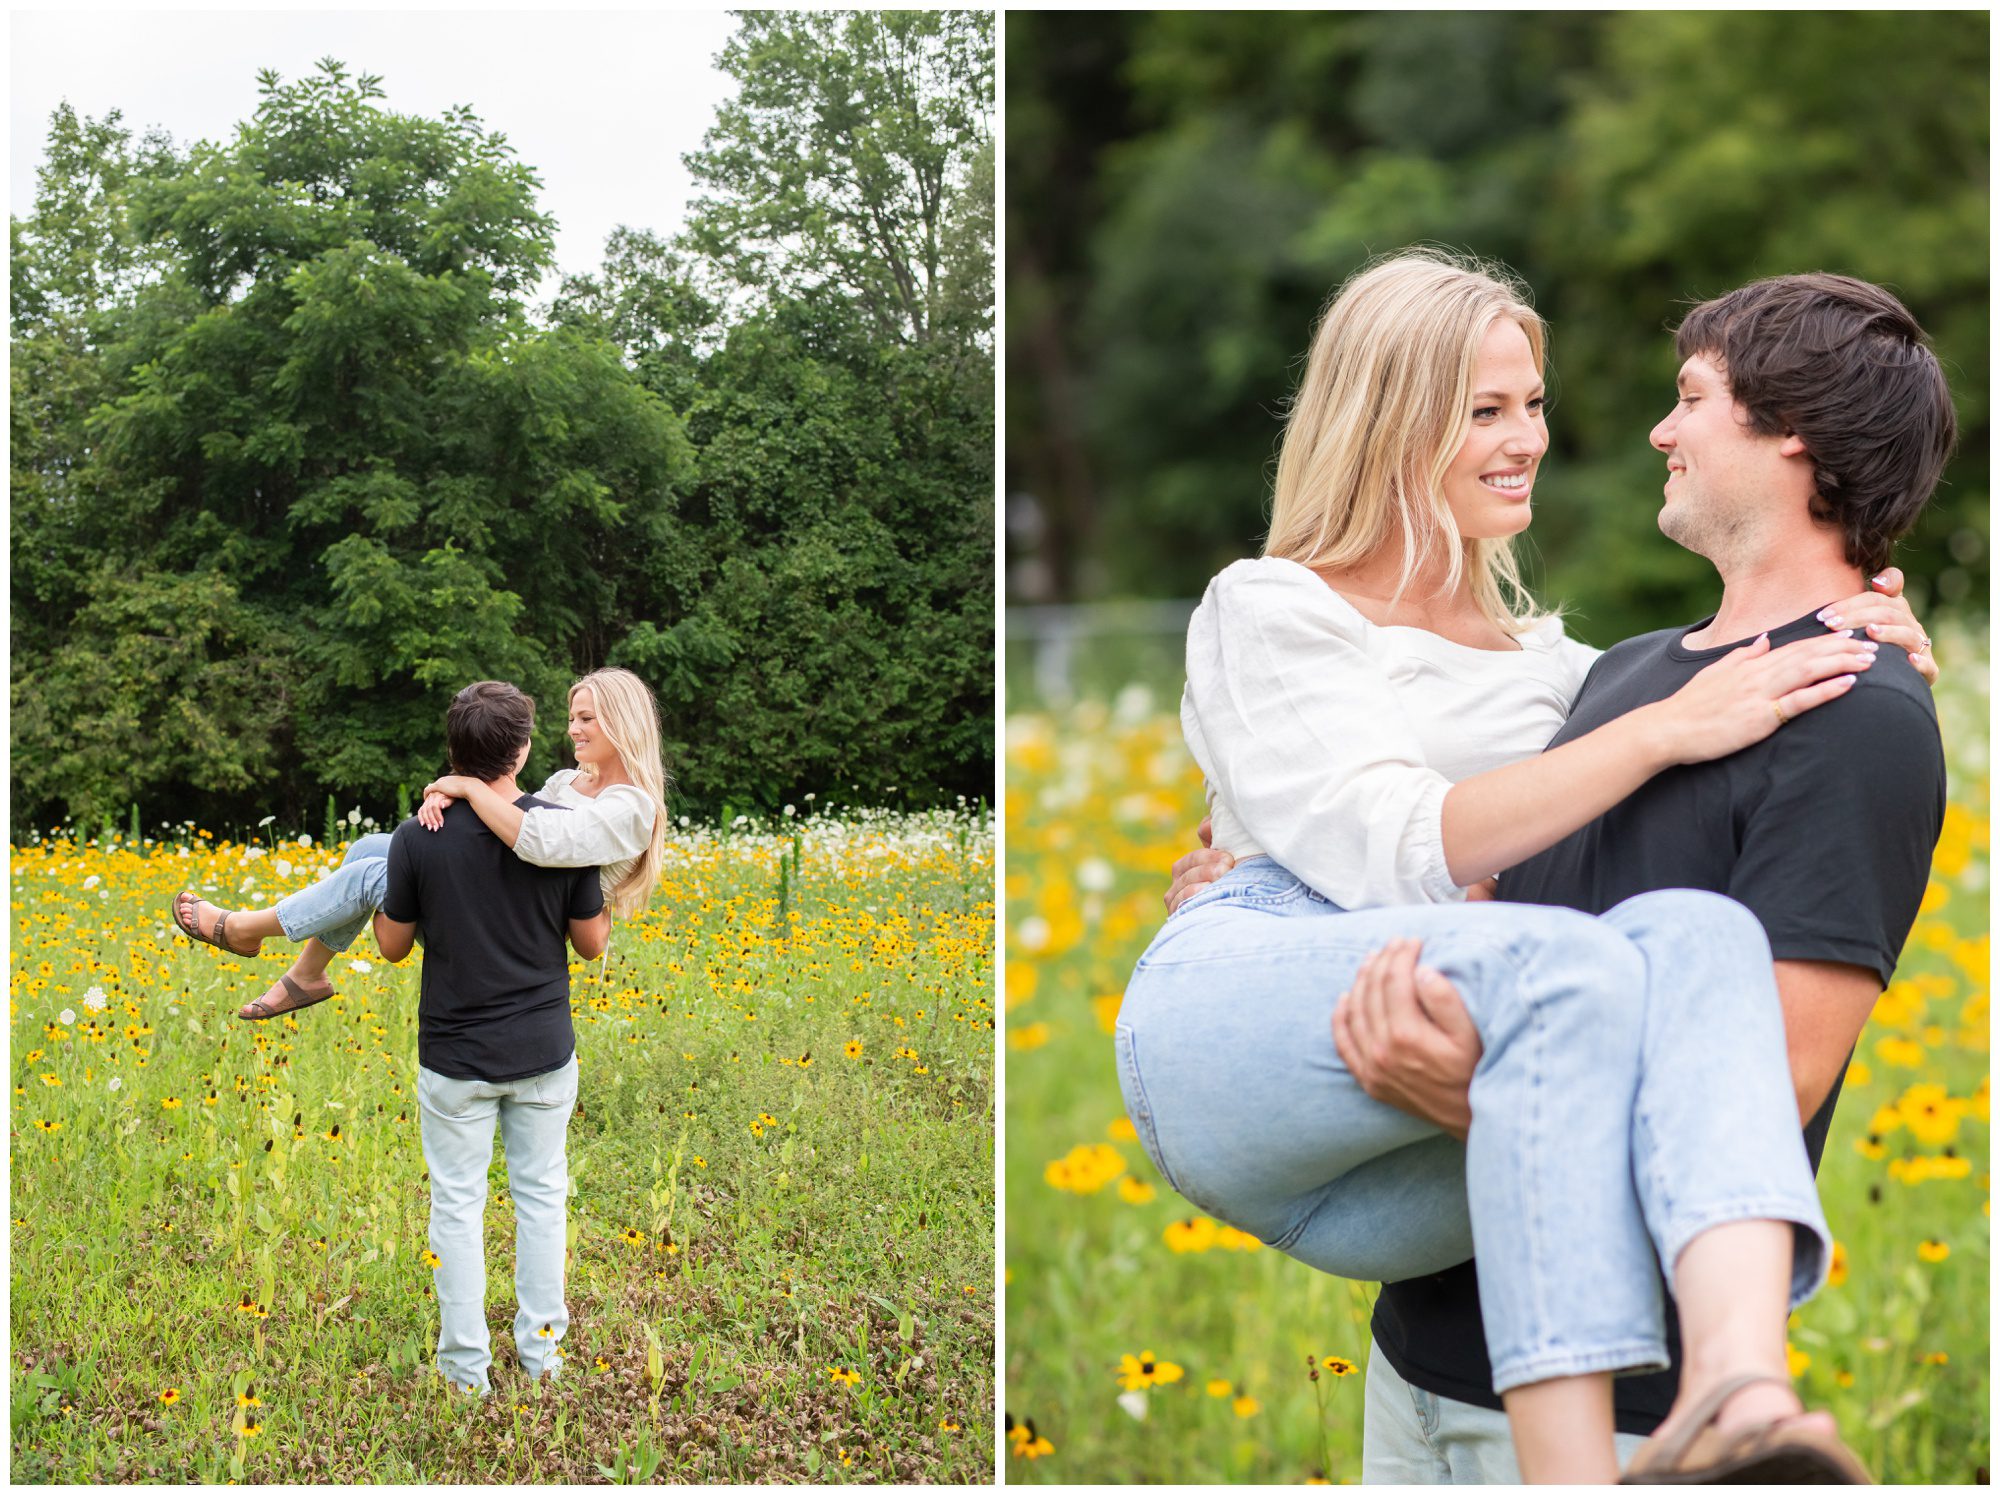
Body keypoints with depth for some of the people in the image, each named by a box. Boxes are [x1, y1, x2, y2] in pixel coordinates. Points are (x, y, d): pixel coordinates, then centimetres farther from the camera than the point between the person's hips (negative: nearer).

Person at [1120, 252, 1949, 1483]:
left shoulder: (1536, 656, 32)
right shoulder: (1268, 611, 12)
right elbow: (1399, 852, -5)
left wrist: (1849, 643, 16)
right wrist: (1663, 729, -9)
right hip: (1232, 1022, -4)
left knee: (1697, 930, -29)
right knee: (1569, 963, -35)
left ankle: (1741, 1396, -55)